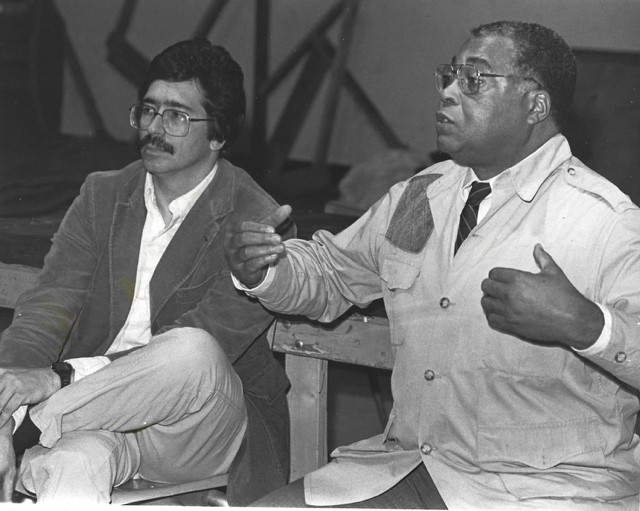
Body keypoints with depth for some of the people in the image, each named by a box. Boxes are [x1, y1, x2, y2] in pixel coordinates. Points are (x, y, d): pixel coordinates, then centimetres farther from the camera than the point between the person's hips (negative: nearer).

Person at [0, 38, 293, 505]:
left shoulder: (257, 225, -8)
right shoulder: (102, 196, 10)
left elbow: (194, 356, -18)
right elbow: (46, 308, 0)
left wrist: (60, 378, -28)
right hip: (102, 412, 2)